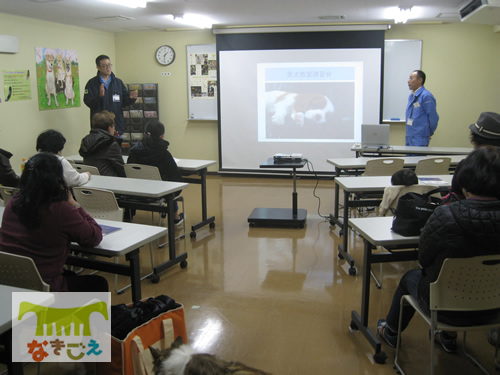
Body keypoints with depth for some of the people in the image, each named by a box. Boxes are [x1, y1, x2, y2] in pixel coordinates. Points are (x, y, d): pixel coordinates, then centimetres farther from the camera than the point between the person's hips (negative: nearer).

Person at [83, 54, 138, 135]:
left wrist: (131, 98, -10)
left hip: (117, 124, 3)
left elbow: (124, 102, 11)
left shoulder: (118, 82, 11)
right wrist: (99, 96, -23)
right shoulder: (92, 83, 1)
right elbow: (88, 102, -8)